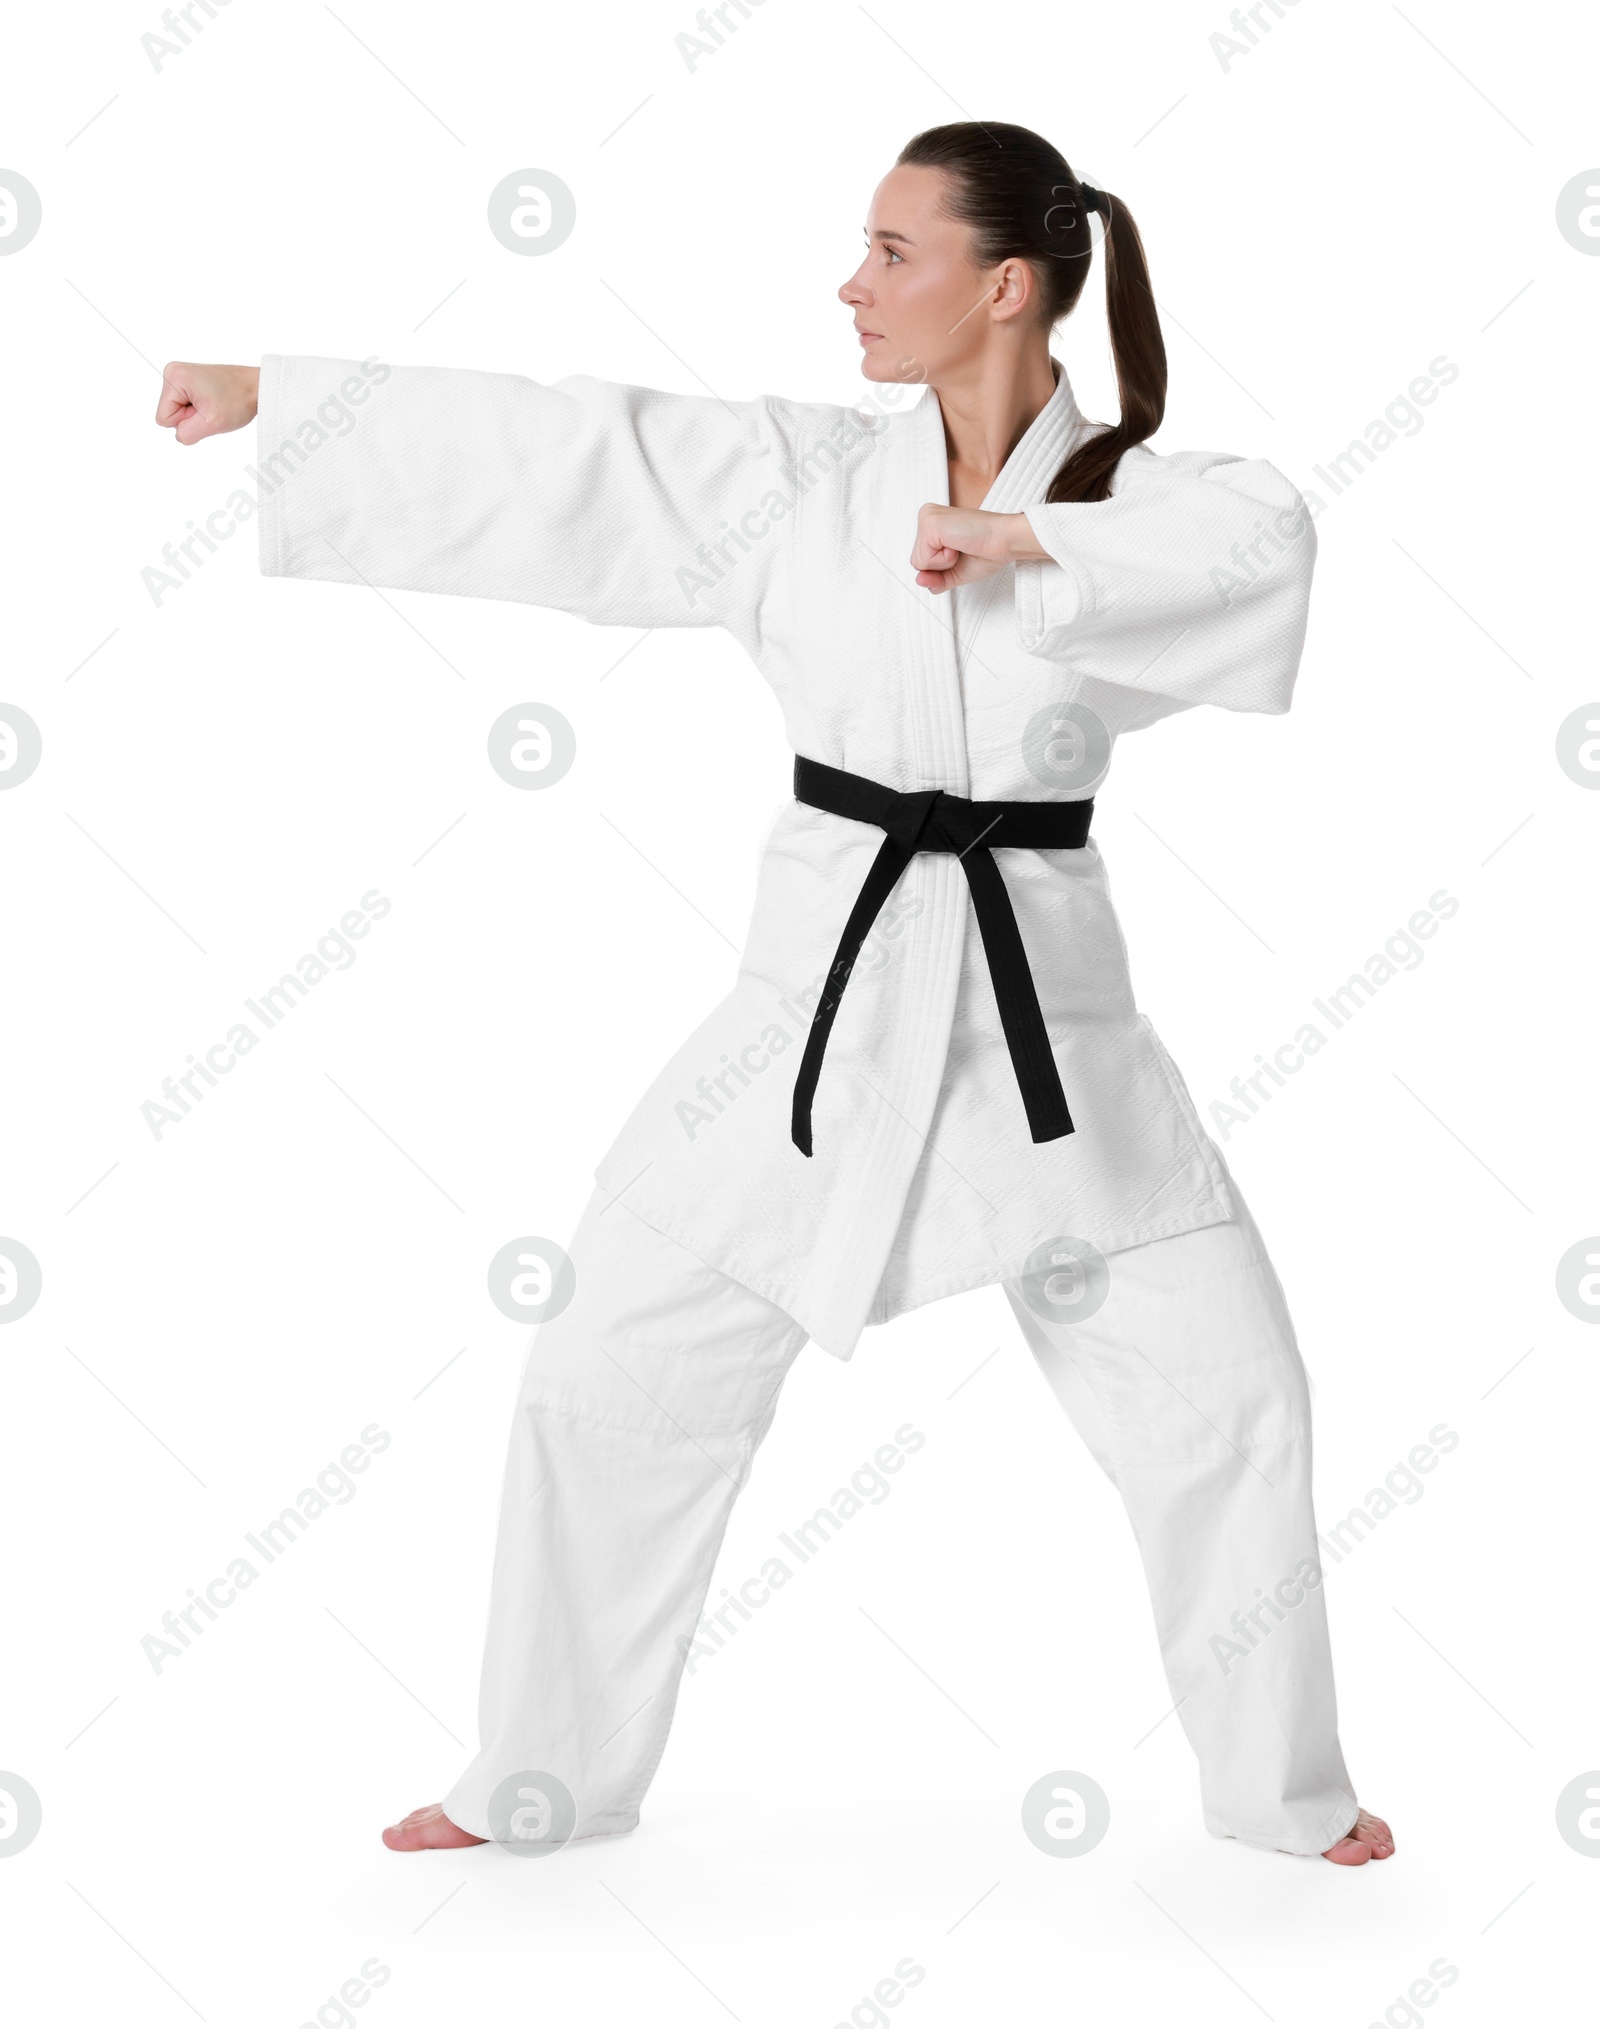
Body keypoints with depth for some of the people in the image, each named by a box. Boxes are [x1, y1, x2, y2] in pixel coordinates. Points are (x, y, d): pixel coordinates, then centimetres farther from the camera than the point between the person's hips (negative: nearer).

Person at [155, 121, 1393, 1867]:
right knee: (613, 1379, 2)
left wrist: (1024, 544, -26)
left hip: (1038, 1004, -1)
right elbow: (546, 451, -2)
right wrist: (266, 393, -3)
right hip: (826, 990, 1)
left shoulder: (1134, 492, -5)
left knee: (1224, 1391, 1)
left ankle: (1285, 1789, 23)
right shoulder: (802, 474, -1)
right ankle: (544, 1782, 21)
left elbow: (1267, 541, -27)